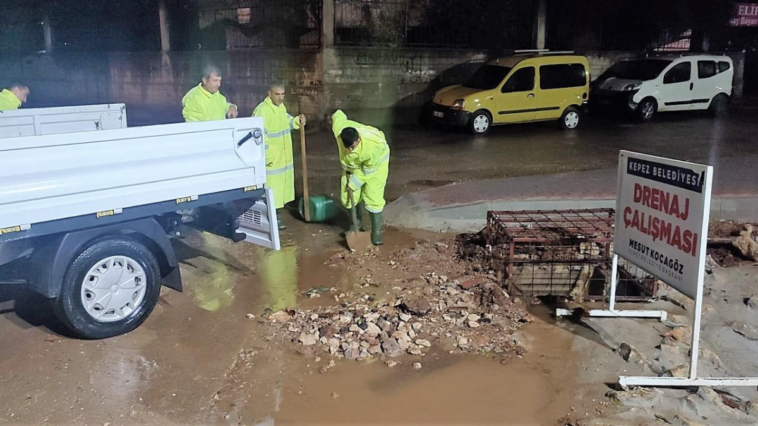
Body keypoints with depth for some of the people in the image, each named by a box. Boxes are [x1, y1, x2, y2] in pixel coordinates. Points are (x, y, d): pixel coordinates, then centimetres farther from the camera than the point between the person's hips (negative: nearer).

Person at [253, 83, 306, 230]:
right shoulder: (262, 110, -22)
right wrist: (267, 157, -25)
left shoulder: (281, 107, 6)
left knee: (280, 184, 17)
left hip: (284, 156, 9)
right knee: (271, 186, -1)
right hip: (271, 158, -9)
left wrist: (298, 121, 3)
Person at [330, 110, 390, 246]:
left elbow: (367, 170, -26)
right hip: (353, 163, 5)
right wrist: (333, 116, 13)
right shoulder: (338, 128, -35)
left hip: (375, 163, -4)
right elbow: (338, 114, -10)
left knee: (373, 198, -8)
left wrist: (354, 183, -16)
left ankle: (376, 232, 6)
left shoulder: (373, 146, -44)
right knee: (348, 196, 5)